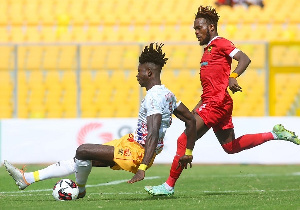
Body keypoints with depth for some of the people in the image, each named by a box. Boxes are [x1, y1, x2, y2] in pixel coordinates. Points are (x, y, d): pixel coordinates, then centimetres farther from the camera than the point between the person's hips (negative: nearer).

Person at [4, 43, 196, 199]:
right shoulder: (166, 94, 11)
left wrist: (142, 169, -35)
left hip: (136, 152, -11)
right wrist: (188, 152, 21)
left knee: (82, 151, -15)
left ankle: (79, 189, 14)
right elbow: (191, 120, 17)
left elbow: (153, 135, -29)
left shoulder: (153, 97, -20)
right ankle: (28, 178, 13)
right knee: (80, 161, 10)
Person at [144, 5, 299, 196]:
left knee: (184, 141, -12)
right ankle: (275, 134, 17)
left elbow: (245, 59, -19)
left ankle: (169, 186, -9)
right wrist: (199, 107, 24)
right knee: (230, 147, 13)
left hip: (216, 103, -11)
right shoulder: (208, 49, 23)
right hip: (211, 102, 11)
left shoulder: (220, 43, -5)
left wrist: (233, 77, -35)